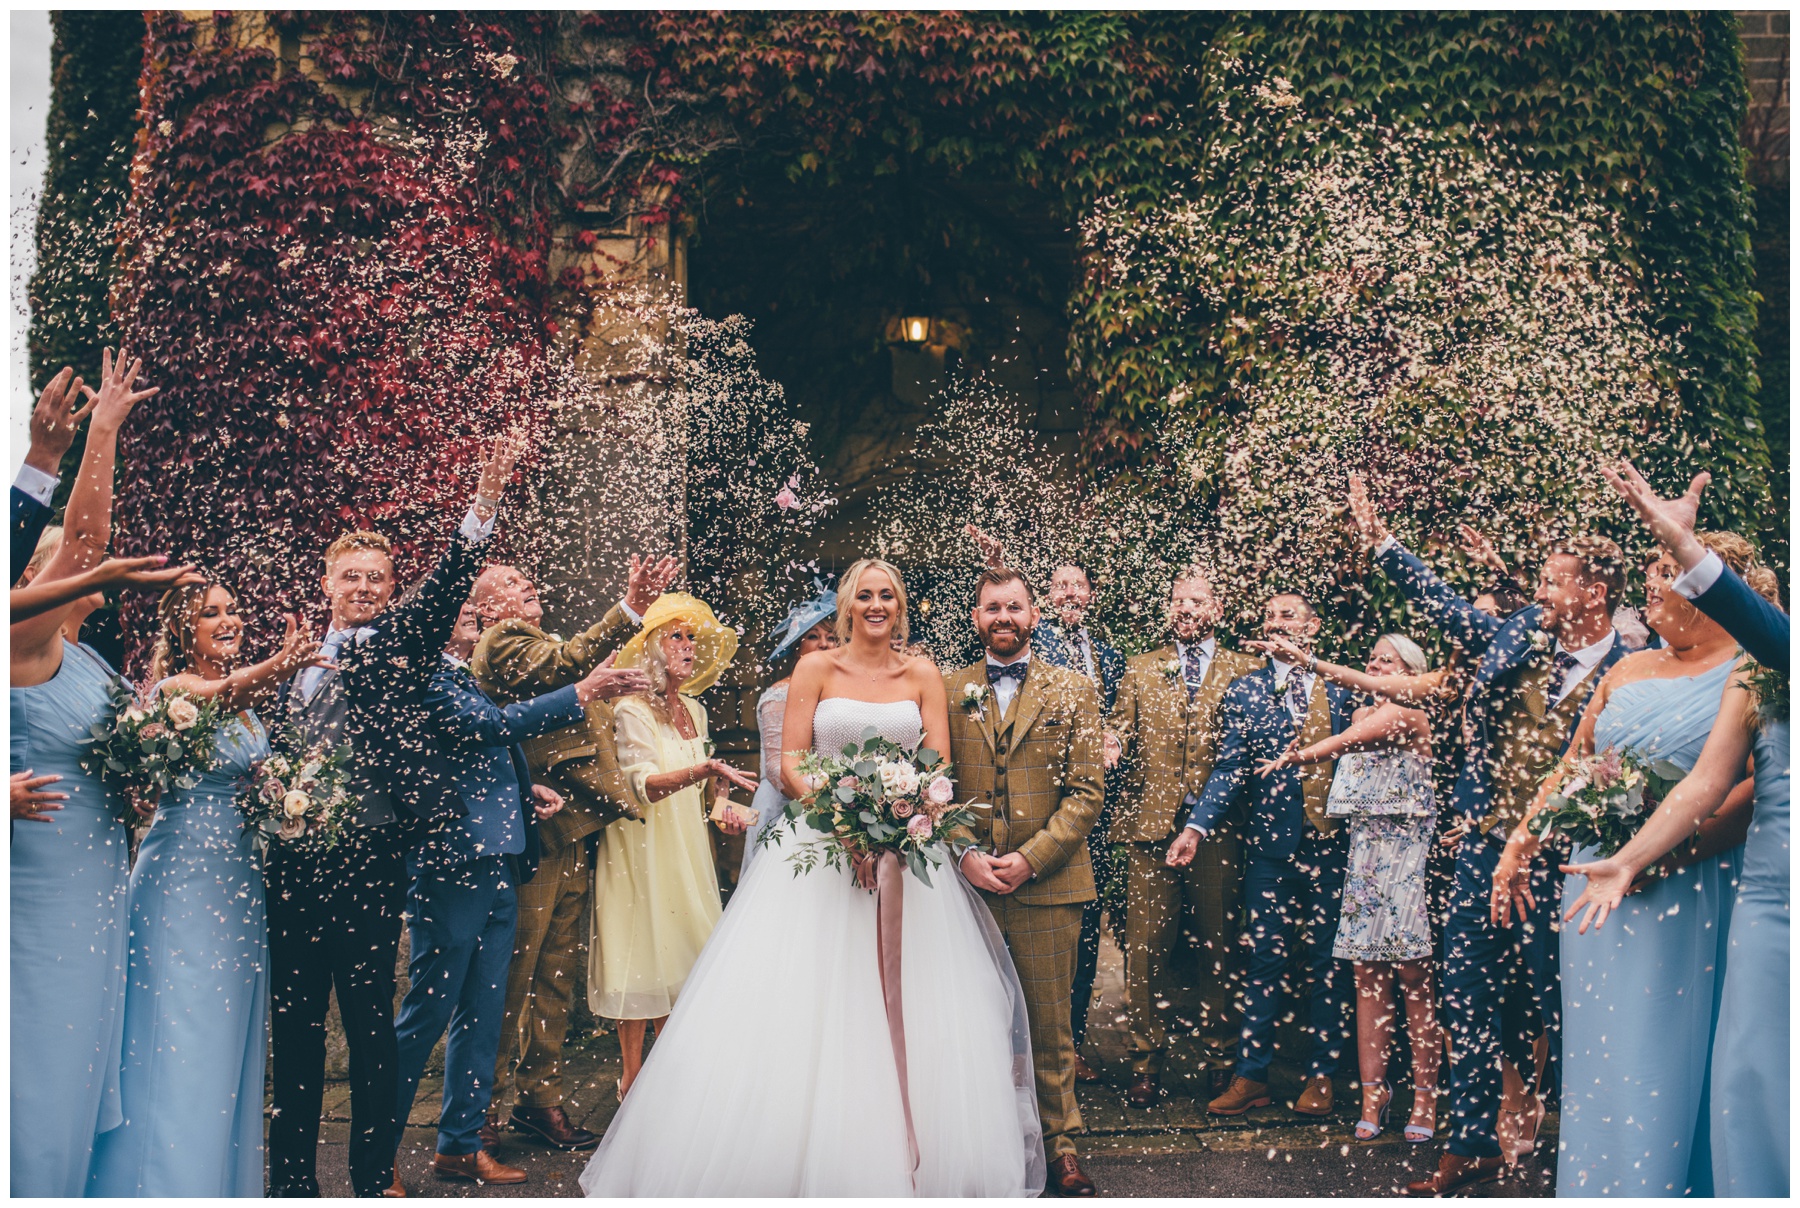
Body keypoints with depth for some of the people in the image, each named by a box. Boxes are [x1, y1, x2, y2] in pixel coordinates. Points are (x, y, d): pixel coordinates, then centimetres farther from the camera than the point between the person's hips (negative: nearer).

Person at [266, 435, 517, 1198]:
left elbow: (448, 583, -11)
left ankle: (375, 1176, 11)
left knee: (370, 1019, 1)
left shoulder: (401, 641, 5)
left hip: (368, 858, -4)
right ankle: (292, 1177, 20)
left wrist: (484, 504, -23)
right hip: (291, 859, 4)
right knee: (293, 1022, 10)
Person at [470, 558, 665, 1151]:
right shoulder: (501, 643, -8)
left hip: (570, 833, 9)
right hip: (532, 834, -9)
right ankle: (483, 1111, 6)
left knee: (557, 974, 13)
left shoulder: (541, 645, 24)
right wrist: (631, 609, -31)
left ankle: (541, 1099, 21)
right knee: (511, 977, -3)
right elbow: (567, 663, -25)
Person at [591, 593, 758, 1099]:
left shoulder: (694, 709, 10)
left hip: (686, 848, 7)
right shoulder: (632, 710, -12)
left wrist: (720, 808, 2)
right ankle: (632, 1079, 7)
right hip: (642, 847, -7)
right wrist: (705, 769, -39)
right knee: (642, 956, -3)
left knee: (680, 953, 7)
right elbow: (643, 785, -26)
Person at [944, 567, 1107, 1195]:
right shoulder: (949, 689, 9)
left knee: (1050, 1025, 4)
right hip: (967, 881, 1)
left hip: (1047, 884, -1)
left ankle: (1060, 1144, 16)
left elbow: (1087, 789, 0)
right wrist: (965, 854, -8)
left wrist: (1031, 859, -10)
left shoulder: (1071, 690, 6)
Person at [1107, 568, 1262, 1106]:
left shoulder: (1246, 670, 11)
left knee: (1219, 946, 5)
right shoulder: (1141, 668, 16)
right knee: (1145, 946, -1)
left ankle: (1220, 1057, 17)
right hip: (1151, 822, 1)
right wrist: (1112, 744, -12)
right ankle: (1147, 1062, 8)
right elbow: (1119, 724, 11)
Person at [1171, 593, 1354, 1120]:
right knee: (1264, 959, 2)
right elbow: (1230, 768, 0)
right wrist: (1197, 826, -12)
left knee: (1330, 962, 5)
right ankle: (1251, 1075, 10)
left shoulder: (1345, 686, 8)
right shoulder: (1245, 691, 7)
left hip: (1335, 840, 1)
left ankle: (1321, 1075, 16)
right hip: (1271, 842, 0)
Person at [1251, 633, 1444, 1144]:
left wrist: (1300, 754, -26)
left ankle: (1425, 1094, 1)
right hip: (1365, 843, 6)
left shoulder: (1412, 714, -4)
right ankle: (1373, 1092, 6)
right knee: (1368, 975, 3)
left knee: (1413, 974, -6)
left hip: (1407, 847, -6)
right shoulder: (1363, 715, 19)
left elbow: (1353, 738, -17)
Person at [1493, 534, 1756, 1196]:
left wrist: (1670, 850, -22)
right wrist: (1520, 845, 12)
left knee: (1670, 1063, -2)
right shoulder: (1628, 671, 15)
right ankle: (1603, 1184, 14)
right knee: (1600, 1059, 6)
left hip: (1693, 889, -5)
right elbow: (1571, 768, 20)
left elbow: (1761, 783, -14)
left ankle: (1671, 1187, 9)